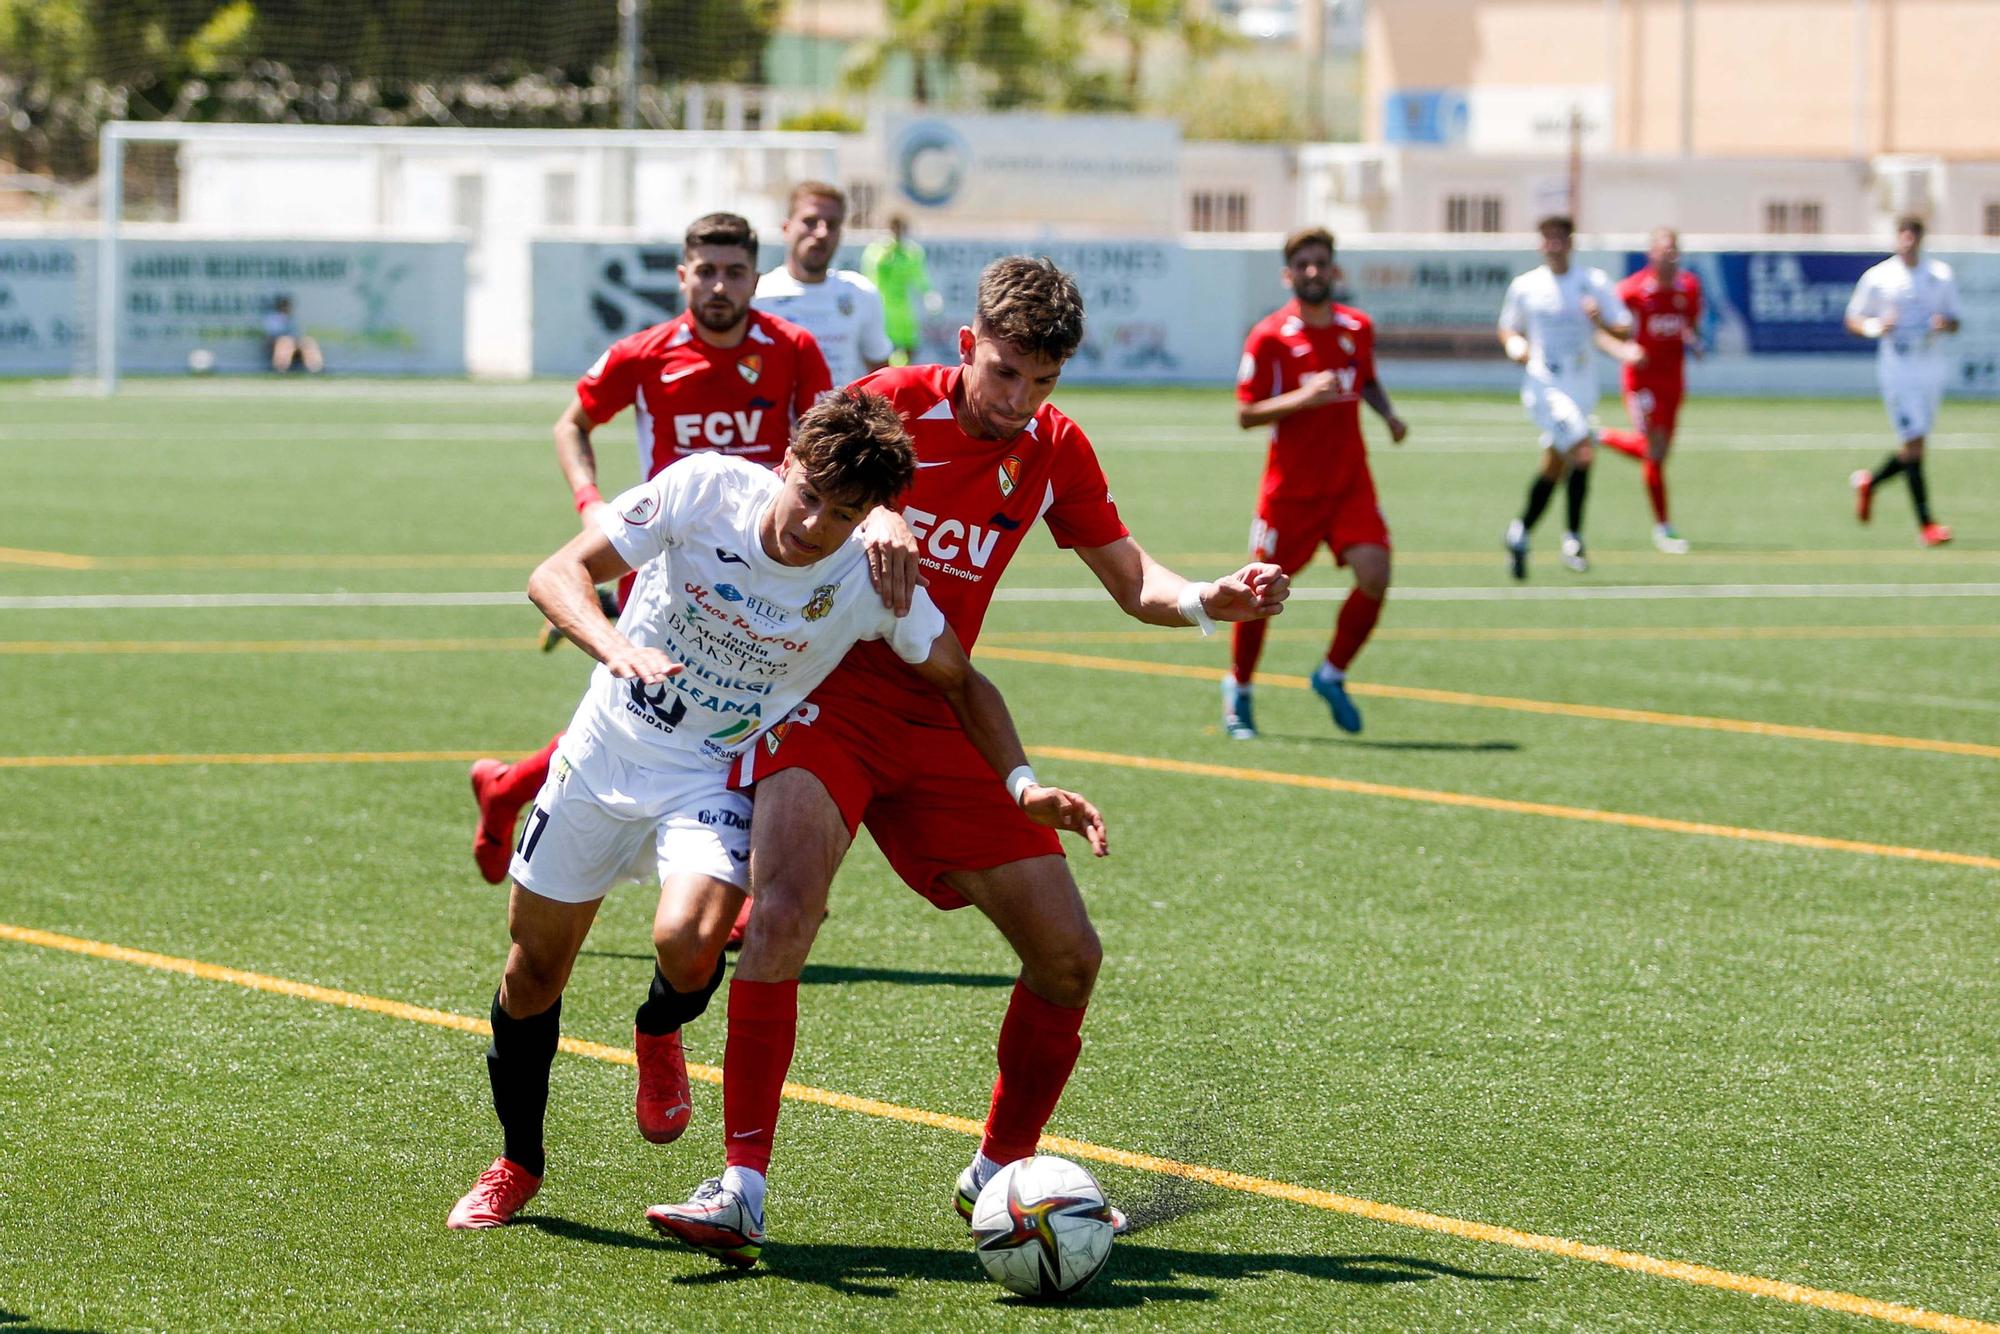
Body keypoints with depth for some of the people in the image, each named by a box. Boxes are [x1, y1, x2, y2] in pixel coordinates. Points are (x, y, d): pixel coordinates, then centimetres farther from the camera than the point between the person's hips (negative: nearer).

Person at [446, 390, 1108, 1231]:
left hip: (717, 777, -1)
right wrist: (613, 645, -38)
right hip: (608, 748, 1)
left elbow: (960, 682, -3)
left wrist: (1022, 783, -18)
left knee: (688, 944, -29)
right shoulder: (706, 490, -20)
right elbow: (557, 574, -18)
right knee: (534, 971, 7)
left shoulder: (870, 582, -19)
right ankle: (519, 1163, 33)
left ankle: (659, 1034, 9)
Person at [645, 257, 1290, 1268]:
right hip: (825, 697, -5)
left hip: (938, 720, 5)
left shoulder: (1054, 451, 5)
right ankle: (741, 1189, -26)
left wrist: (1212, 602, -7)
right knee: (782, 908, -29)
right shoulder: (894, 404, -8)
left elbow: (1132, 583, 14)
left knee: (1068, 953, 2)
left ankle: (998, 1175, 22)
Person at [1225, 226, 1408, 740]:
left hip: (1351, 484, 3)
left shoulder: (1357, 328, 5)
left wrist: (1388, 413, 4)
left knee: (1374, 574, -16)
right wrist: (1302, 398, -25)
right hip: (1290, 486, -3)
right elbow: (1246, 414, -10)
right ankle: (1238, 689, 28)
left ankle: (1332, 674, 6)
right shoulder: (1269, 337, -9)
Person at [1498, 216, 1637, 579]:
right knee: (1582, 451, -21)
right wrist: (1515, 346, -6)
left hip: (1582, 383, 3)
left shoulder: (1594, 283, 3)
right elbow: (1508, 329, 16)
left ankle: (1521, 532, 29)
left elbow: (1624, 332, 3)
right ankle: (1573, 535, -10)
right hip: (1544, 384, -3)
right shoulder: (1524, 286, 3)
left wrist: (1602, 322, -18)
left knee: (1554, 465, 11)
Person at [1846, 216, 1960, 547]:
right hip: (1897, 368, -4)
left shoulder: (1941, 275, 8)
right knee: (1913, 443, -13)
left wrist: (1945, 324, -9)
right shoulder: (1877, 277, 0)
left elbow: (1954, 322, 15)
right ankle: (1925, 524, -11)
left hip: (1932, 368, 4)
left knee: (1914, 448, 8)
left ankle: (1868, 482, 37)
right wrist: (1875, 327, -15)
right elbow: (1853, 320, 5)